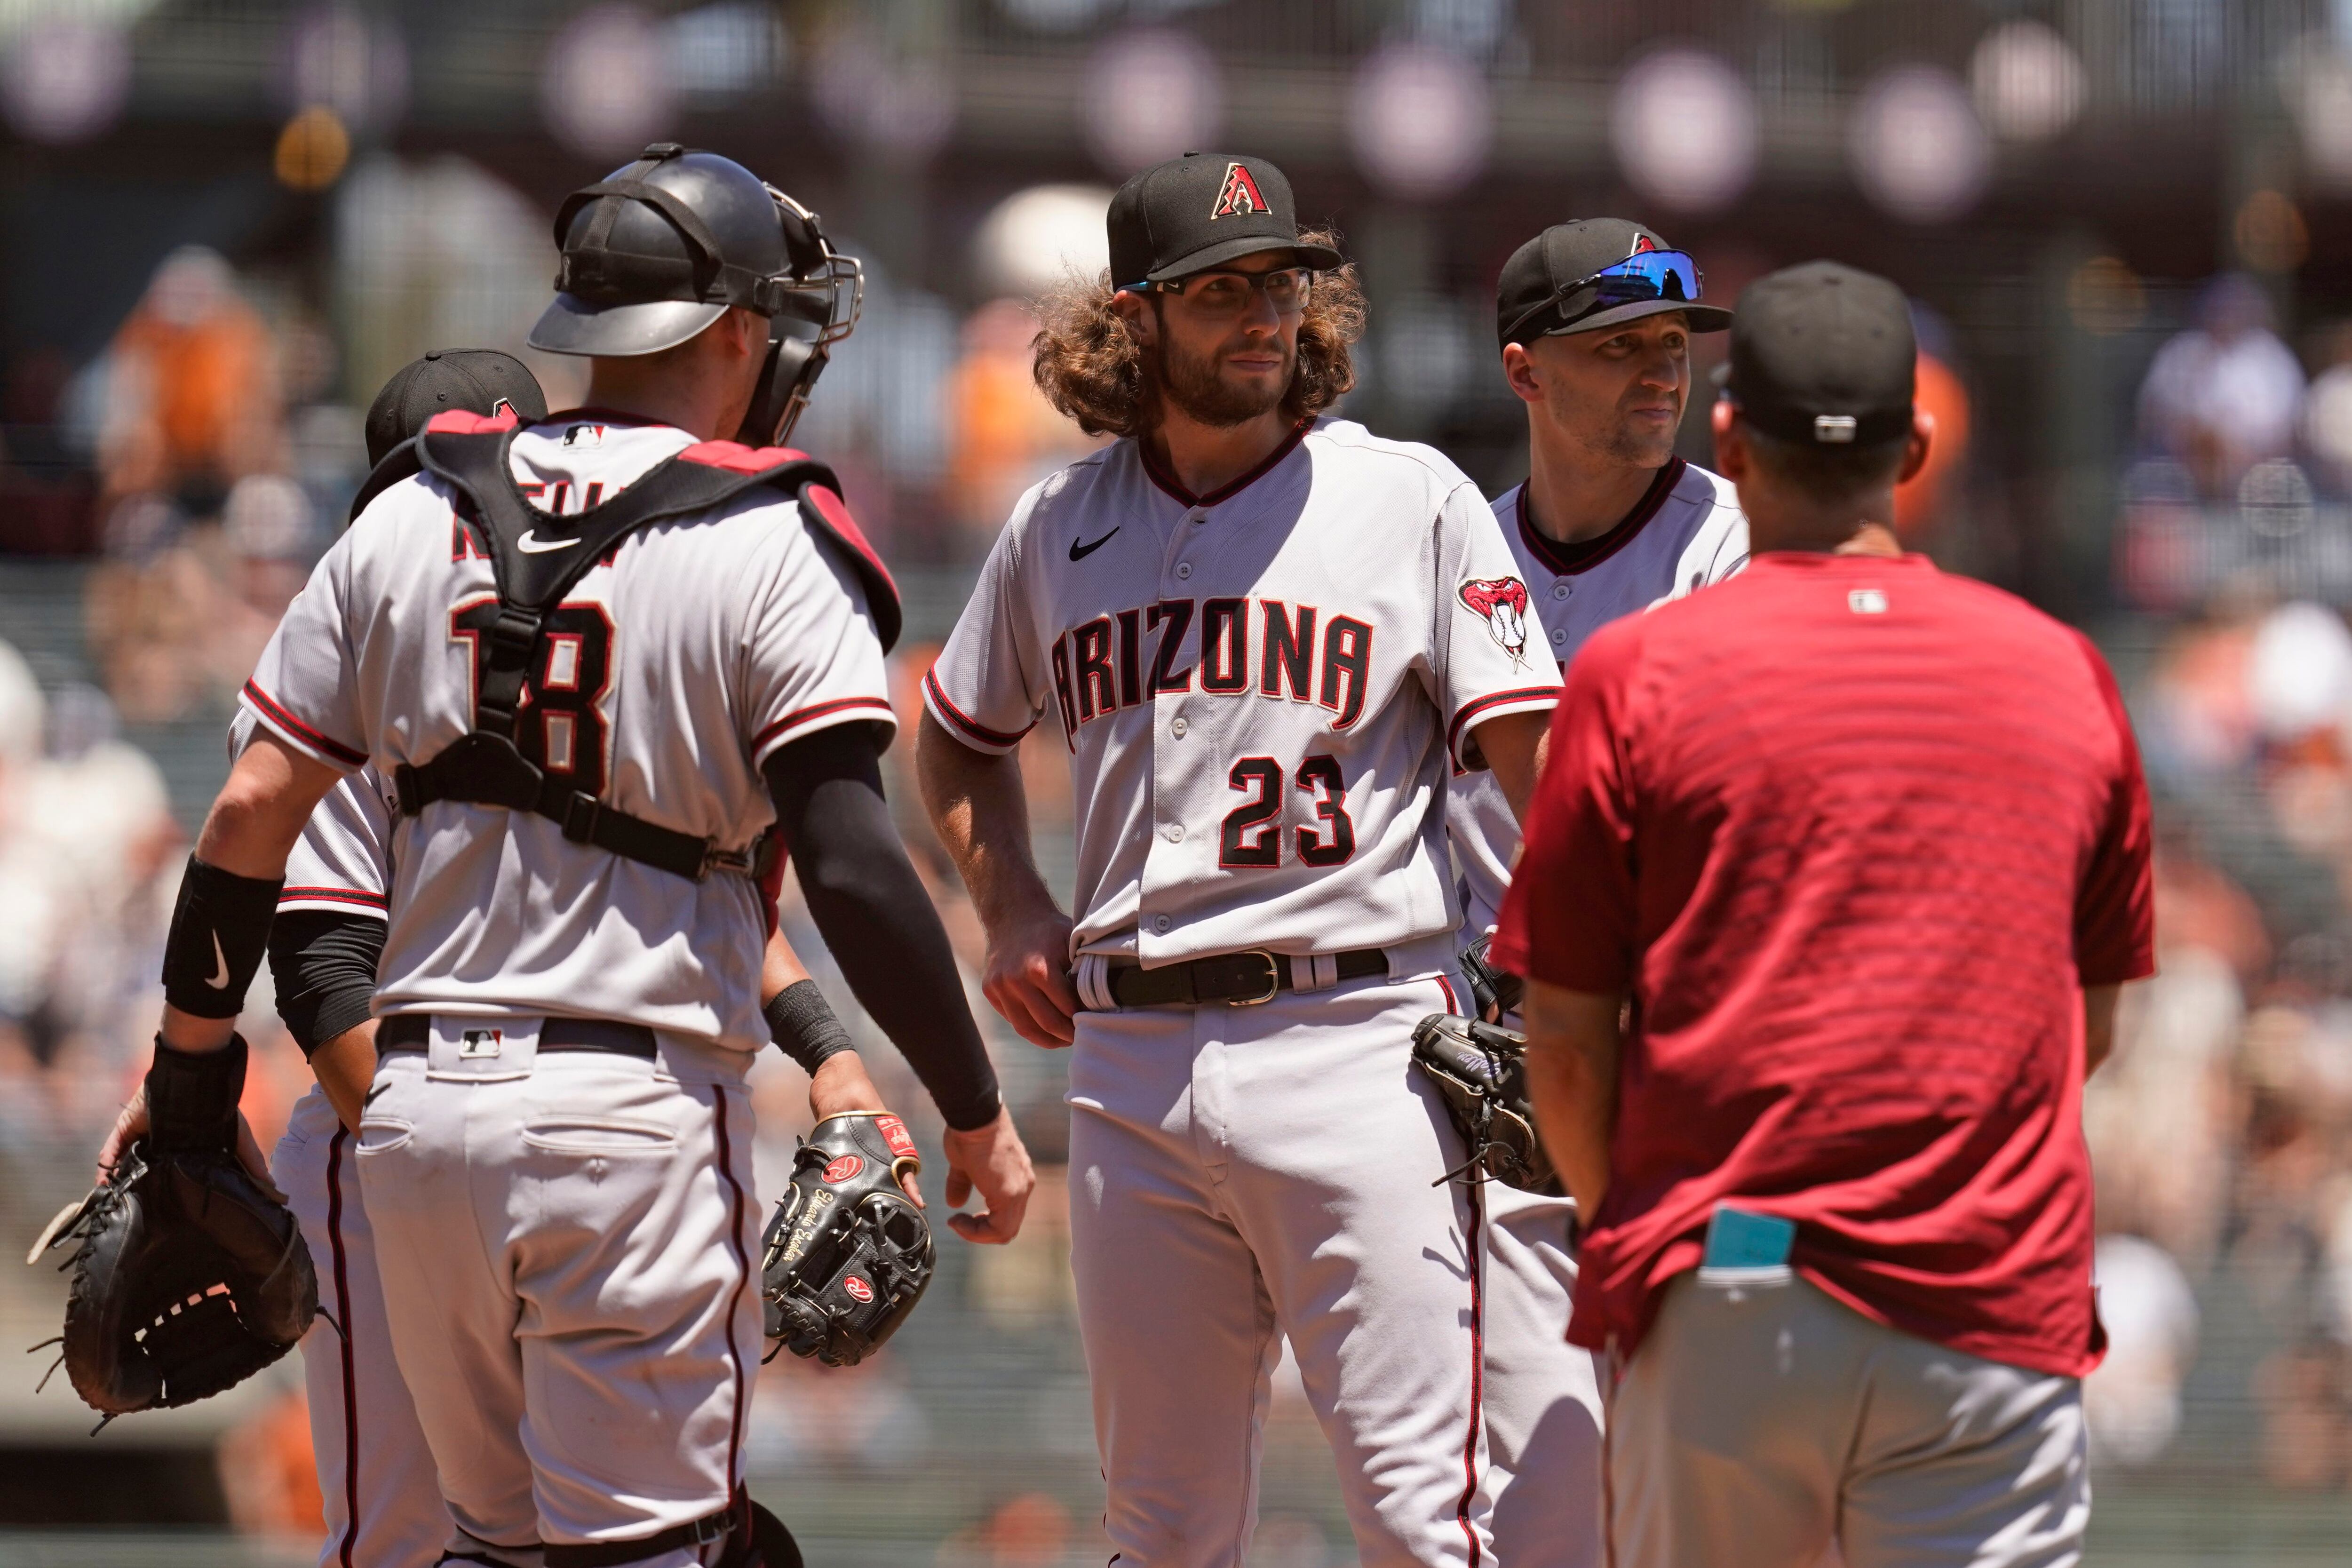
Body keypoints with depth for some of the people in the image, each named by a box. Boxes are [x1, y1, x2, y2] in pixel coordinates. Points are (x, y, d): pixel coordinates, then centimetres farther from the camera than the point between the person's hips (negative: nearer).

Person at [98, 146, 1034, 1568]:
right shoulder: (772, 551, -7)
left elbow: (254, 811, 7)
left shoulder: (410, 524, 8)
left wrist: (195, 1054, 19)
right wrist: (976, 1116, -4)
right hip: (638, 1111, -5)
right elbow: (855, 872, -13)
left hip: (420, 1111, 5)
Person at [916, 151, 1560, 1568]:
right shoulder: (1061, 530, 13)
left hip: (1359, 1047, -4)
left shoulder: (1414, 502, 1)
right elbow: (960, 742, 30)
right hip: (1132, 1065, 4)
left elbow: (1538, 760, -5)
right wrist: (1011, 912, 15)